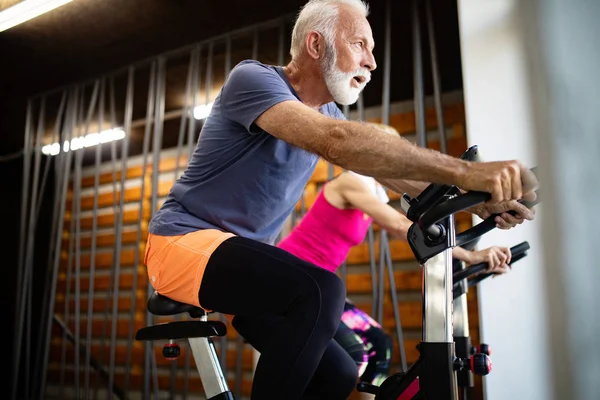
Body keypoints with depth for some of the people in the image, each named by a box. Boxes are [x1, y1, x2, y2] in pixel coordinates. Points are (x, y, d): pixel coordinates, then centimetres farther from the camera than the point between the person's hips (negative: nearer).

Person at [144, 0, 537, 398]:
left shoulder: (325, 114, 8)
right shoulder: (253, 78, -16)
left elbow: (393, 167, 1)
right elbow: (337, 143, -34)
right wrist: (461, 171, -38)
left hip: (243, 255, 8)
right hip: (185, 240, -7)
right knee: (320, 291, -32)